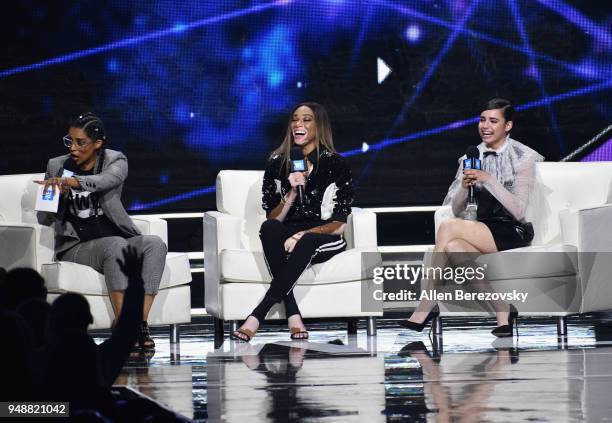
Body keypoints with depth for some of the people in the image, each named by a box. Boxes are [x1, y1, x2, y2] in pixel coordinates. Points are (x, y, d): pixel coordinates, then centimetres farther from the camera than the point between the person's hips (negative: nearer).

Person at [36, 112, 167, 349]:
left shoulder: (116, 161, 5)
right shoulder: (57, 166, 8)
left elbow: (105, 180, -21)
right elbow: (44, 219, 6)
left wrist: (72, 181, -39)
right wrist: (58, 195, -16)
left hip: (117, 239, 2)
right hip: (76, 247, -2)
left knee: (155, 244, -27)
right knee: (117, 245, -33)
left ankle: (140, 323, -35)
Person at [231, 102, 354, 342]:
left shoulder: (336, 164, 0)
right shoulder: (278, 163, 9)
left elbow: (339, 224, -5)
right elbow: (273, 218, 4)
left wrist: (303, 235, -19)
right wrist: (292, 193, -13)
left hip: (323, 239, -3)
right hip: (286, 239, 3)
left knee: (306, 242, -37)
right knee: (268, 228, -32)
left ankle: (256, 317, -43)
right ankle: (294, 317, -40)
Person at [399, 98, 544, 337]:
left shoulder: (523, 158, -4)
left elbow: (518, 211, -13)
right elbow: (455, 209, 9)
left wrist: (489, 180, -21)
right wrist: (464, 186, -12)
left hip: (513, 232, -5)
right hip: (483, 232, 5)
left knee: (447, 228, -26)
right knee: (453, 246, -31)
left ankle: (424, 311, -22)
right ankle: (503, 312, -24)